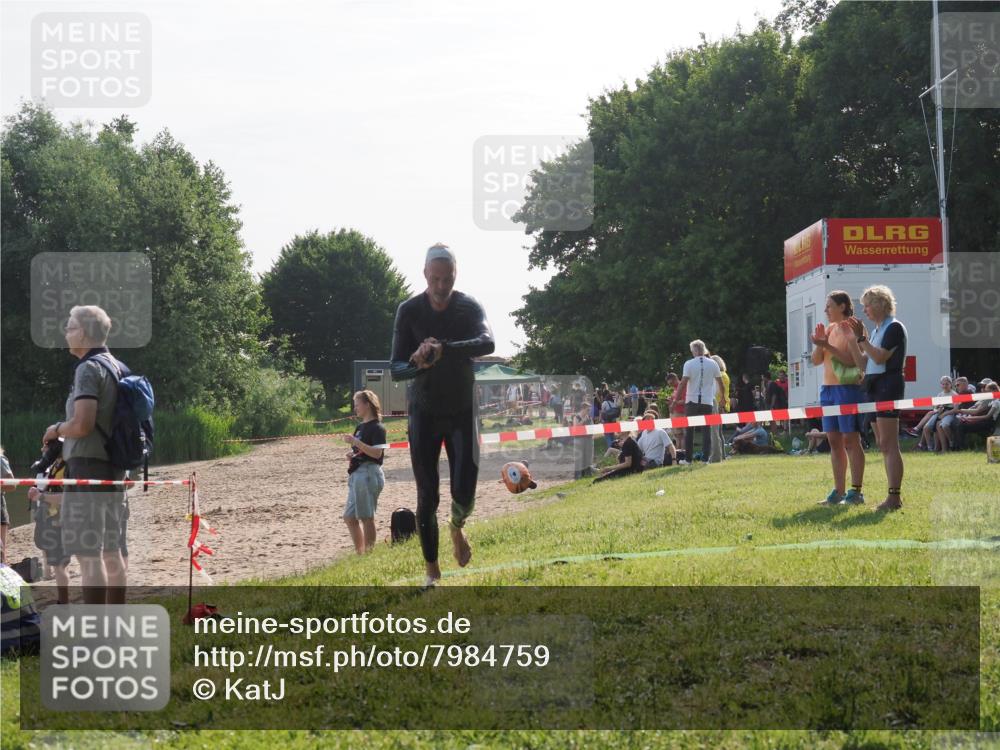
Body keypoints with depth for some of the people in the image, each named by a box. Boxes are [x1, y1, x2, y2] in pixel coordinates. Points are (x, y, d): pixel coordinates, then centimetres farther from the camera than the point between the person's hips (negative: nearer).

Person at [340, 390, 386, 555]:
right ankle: (359, 553, 17)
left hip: (369, 473, -10)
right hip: (356, 474, 10)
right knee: (350, 517, 11)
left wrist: (355, 442, -24)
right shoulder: (360, 427, 17)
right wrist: (352, 454, 8)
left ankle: (368, 553, 0)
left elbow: (376, 453, -20)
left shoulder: (376, 428, -10)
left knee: (366, 517, -6)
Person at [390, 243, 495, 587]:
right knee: (427, 496, -2)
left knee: (464, 492, -7)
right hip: (424, 413, 0)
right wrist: (419, 365, -36)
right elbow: (395, 369, -12)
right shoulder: (409, 311, -9)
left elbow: (487, 343, -30)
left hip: (462, 411, 0)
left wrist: (444, 349, -45)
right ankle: (432, 571, 10)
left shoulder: (470, 307, -9)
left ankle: (457, 527, 29)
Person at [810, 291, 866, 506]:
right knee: (834, 441, 9)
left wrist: (828, 347, -21)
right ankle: (839, 491, 13)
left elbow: (854, 361, -18)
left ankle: (856, 491, -6)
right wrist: (819, 344, -4)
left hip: (847, 389, -8)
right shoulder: (829, 329, 15)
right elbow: (816, 361, 13)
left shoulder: (851, 329, -7)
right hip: (827, 389, 8)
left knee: (850, 440, -7)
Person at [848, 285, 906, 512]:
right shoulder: (876, 331, 19)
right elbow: (863, 364, 16)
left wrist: (862, 338, -14)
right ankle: (893, 496, 11)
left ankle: (894, 496, -16)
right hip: (874, 387, 10)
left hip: (888, 384, -10)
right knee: (883, 445, 9)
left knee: (889, 444, -13)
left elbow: (880, 357, -18)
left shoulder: (894, 327, -7)